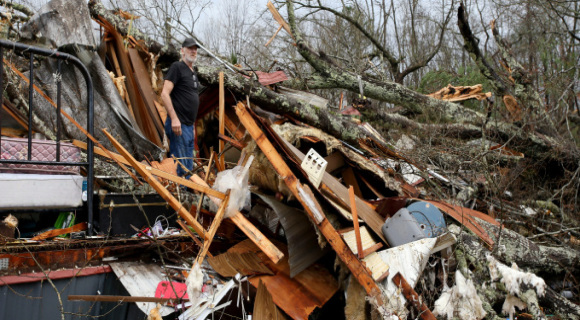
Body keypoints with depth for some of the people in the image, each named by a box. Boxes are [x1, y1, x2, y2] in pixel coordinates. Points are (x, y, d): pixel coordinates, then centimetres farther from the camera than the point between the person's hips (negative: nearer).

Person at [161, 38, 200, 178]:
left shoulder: (193, 73, 20)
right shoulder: (177, 67, -5)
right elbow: (164, 94, -15)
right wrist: (174, 118, -21)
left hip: (189, 126, 9)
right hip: (178, 125, -9)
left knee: (189, 168, 13)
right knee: (179, 168, -10)